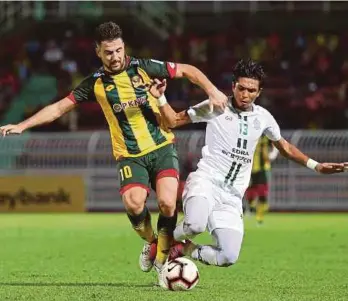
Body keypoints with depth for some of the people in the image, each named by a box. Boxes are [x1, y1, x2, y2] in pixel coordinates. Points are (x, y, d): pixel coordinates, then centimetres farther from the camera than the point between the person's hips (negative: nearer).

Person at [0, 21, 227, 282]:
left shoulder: (143, 67, -1)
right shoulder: (96, 83, 3)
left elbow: (188, 70, 6)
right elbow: (59, 107, 9)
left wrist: (212, 91, -10)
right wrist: (22, 125, 3)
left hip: (162, 147, 0)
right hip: (130, 155, 1)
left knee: (167, 203, -21)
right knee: (133, 203, -25)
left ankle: (162, 259, 2)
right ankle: (150, 242, 8)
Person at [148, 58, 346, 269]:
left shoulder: (263, 117, 12)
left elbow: (285, 147, 27)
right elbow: (174, 120, 7)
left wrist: (316, 166, 21)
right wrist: (161, 98, -9)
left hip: (232, 197, 4)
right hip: (206, 181, -4)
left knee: (228, 257, -11)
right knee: (195, 225, -37)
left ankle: (185, 250, 17)